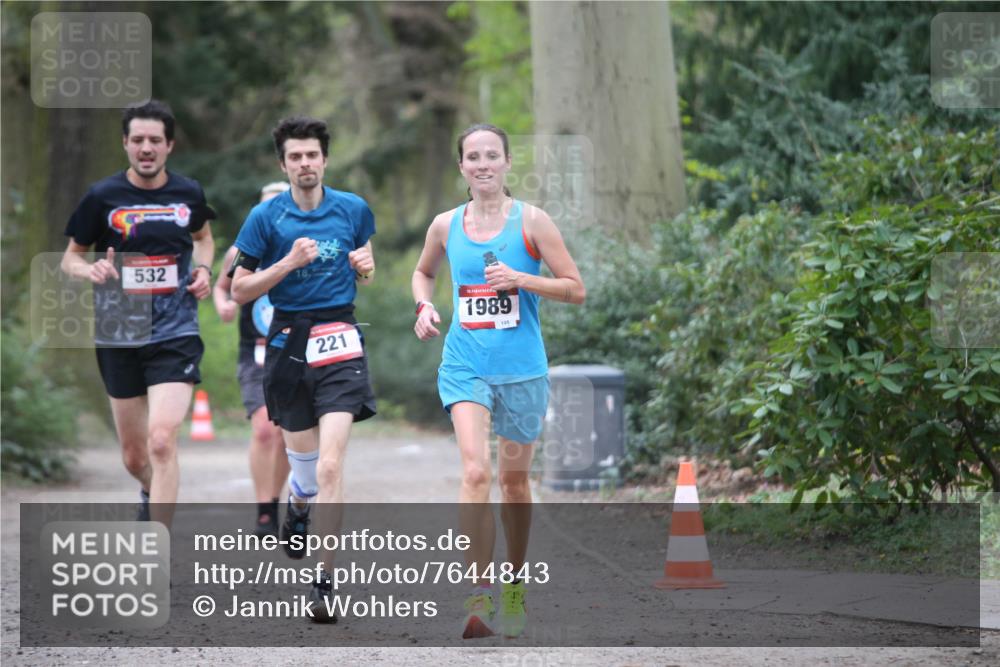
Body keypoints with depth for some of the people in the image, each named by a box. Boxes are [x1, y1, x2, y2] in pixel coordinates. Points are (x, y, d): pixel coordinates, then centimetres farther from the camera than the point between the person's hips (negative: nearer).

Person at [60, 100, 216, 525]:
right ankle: (151, 493, 48)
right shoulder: (102, 197, -3)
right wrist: (90, 270, -16)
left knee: (161, 441, -19)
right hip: (119, 335, 1)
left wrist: (203, 270, 4)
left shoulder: (188, 194, 3)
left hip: (176, 334, -1)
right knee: (134, 455, 11)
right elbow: (71, 256, 7)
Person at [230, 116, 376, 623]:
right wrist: (288, 263, -14)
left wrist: (365, 268, -2)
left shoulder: (354, 210, 5)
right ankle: (298, 505, 49)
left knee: (329, 466, -15)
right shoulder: (266, 217, 0)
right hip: (288, 343, 1)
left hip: (339, 342, -1)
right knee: (304, 460, 10)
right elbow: (239, 290, 0)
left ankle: (324, 582, -12)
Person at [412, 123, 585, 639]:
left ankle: (514, 586, 32)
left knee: (514, 481, 11)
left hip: (522, 369, 0)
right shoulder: (445, 226, 5)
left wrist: (522, 279, -16)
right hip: (465, 366, 0)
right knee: (476, 471, -18)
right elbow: (423, 272, 25)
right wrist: (424, 306, 5)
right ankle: (479, 597, -20)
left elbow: (575, 290, -2)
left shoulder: (531, 221, -2)